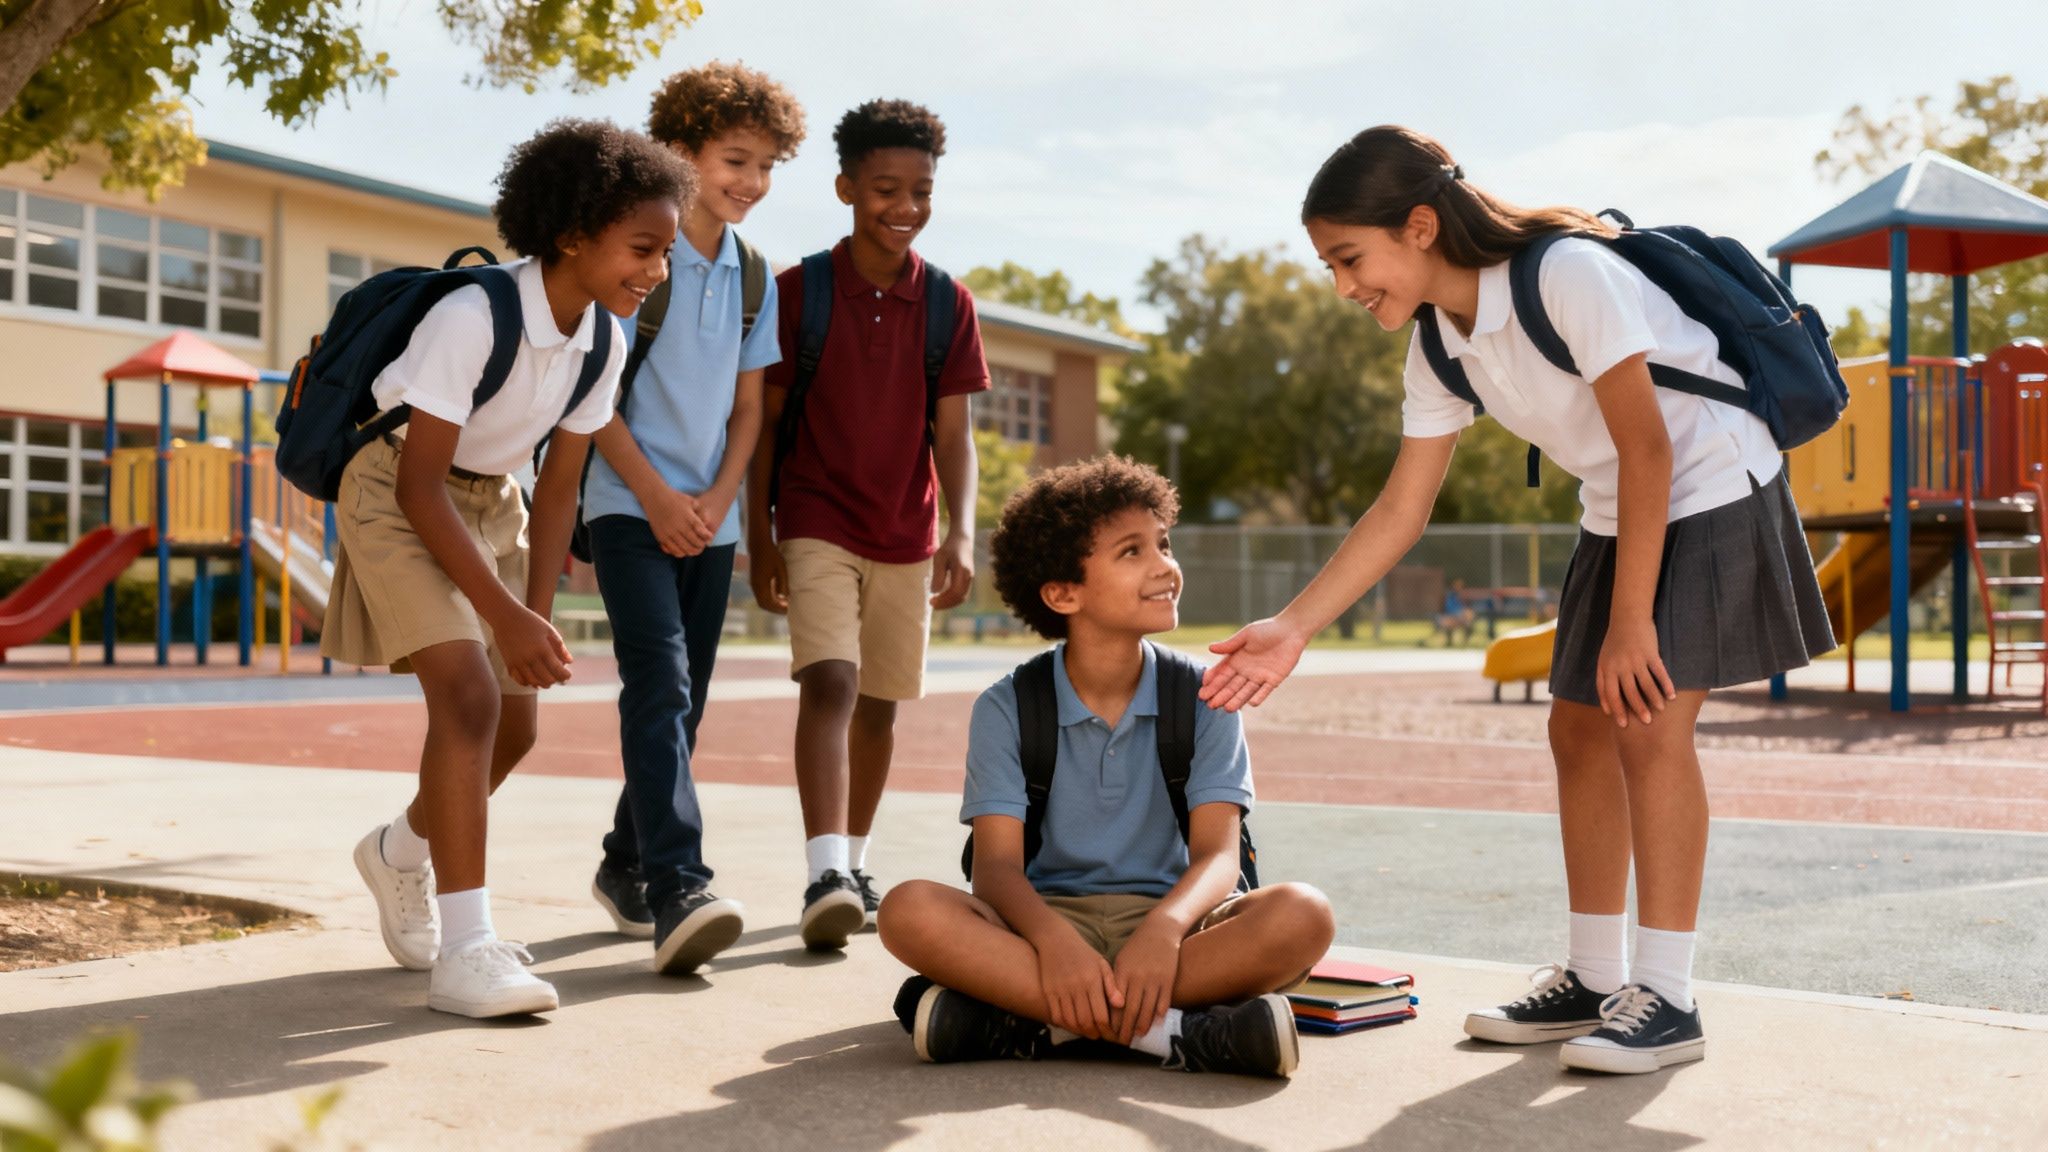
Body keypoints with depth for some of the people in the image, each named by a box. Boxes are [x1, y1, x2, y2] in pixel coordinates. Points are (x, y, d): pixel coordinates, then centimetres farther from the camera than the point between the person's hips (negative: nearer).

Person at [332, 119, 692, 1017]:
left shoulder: (602, 343, -8)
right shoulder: (471, 318, -29)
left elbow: (557, 488, 0)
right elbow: (420, 485, -28)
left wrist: (537, 616, -7)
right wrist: (506, 615, -31)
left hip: (489, 500, 7)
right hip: (397, 494, -7)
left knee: (513, 720, 8)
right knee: (469, 692, -23)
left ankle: (402, 850, 38)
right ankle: (464, 950, -20)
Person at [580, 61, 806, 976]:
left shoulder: (754, 276, 11)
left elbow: (749, 406, 13)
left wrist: (717, 499, -3)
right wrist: (657, 497, -13)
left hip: (709, 517, 6)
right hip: (630, 506, -6)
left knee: (682, 698, 10)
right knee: (659, 684, -19)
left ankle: (626, 867, 25)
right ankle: (677, 889, -26)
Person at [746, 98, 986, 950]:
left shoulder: (948, 304, 2)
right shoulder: (796, 291, -5)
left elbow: (953, 431, 0)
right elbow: (763, 421, -1)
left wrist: (961, 531, -14)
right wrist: (760, 538, -5)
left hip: (905, 535, 3)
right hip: (816, 524, -3)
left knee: (879, 704, 11)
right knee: (829, 682, -19)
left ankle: (854, 862, 27)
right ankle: (824, 875, -28)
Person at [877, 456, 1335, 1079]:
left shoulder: (1202, 698, 3)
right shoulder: (1008, 707, 1)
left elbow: (1217, 853, -8)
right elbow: (997, 864, -10)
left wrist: (1164, 927, -32)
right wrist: (1054, 941, -33)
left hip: (1167, 920, 1)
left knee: (1302, 915, -29)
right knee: (910, 911, -30)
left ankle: (1028, 1023, -31)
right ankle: (1170, 1031, -33)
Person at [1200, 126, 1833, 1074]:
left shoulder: (1569, 275, -25)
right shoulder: (1441, 351, -2)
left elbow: (1647, 446, -24)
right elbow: (1400, 510, 1)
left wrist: (1629, 623, -23)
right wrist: (1292, 629, -5)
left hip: (1715, 490, -8)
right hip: (1620, 512, 8)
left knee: (1649, 724, -16)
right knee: (1580, 727, 6)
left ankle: (1666, 997, -10)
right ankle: (1592, 978, 16)